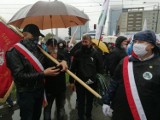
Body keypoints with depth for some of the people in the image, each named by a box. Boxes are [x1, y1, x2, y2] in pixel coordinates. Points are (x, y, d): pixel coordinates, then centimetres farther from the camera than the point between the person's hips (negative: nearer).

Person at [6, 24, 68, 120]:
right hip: (26, 93, -6)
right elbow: (19, 75, -23)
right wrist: (43, 74, -28)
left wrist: (61, 62, -15)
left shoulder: (38, 49, 5)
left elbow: (49, 62, 7)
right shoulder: (14, 52, -16)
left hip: (40, 90, 6)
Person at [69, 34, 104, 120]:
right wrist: (71, 81, -1)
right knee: (80, 101, 14)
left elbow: (100, 68, -3)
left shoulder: (95, 53, -8)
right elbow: (73, 68, -1)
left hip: (91, 83, 0)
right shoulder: (77, 53, -4)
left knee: (89, 101, 18)